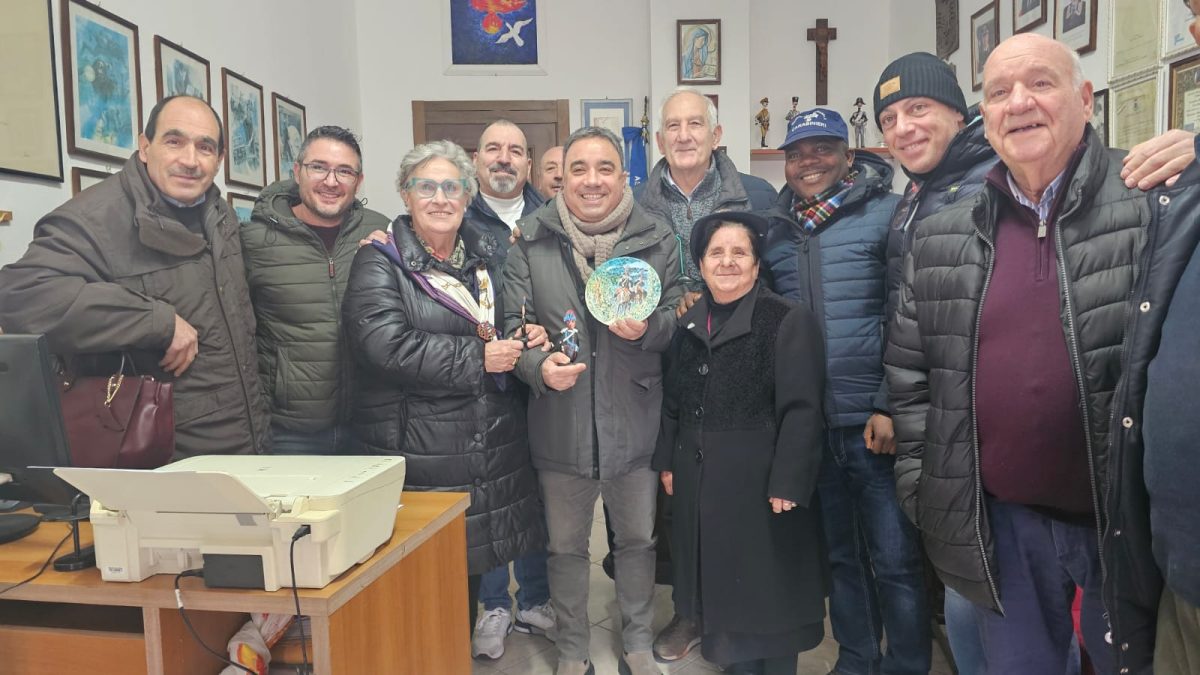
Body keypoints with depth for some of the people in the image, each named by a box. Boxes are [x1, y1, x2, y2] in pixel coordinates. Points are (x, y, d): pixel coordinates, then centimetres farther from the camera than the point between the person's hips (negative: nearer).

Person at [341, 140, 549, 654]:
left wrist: (527, 339, 3)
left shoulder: (486, 256, 14)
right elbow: (385, 344, -20)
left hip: (491, 452, 6)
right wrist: (478, 358, -16)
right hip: (417, 453, -5)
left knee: (472, 563, 15)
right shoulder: (380, 262, -5)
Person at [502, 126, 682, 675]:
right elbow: (513, 323, -2)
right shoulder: (530, 239, -1)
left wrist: (648, 328, -19)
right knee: (565, 544, 15)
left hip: (634, 420, 1)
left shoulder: (657, 238, 1)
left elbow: (677, 320, 3)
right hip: (559, 422, 0)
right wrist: (539, 364, -21)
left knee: (638, 538, 17)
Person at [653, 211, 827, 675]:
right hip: (699, 482, 6)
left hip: (760, 482, -5)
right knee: (720, 587, 15)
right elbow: (673, 402, 15)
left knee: (766, 593, 8)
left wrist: (786, 485, -17)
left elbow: (801, 411, -14)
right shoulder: (689, 324, 10)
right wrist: (667, 461, 10)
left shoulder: (788, 321, -9)